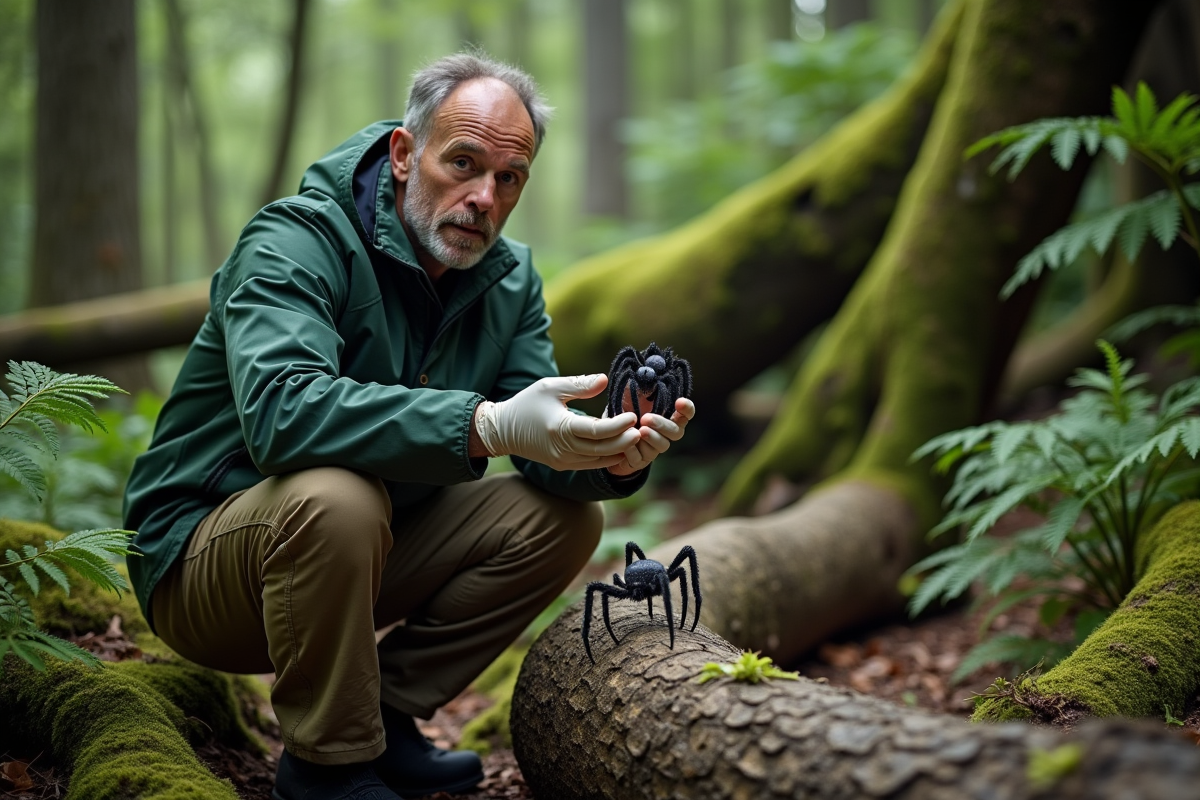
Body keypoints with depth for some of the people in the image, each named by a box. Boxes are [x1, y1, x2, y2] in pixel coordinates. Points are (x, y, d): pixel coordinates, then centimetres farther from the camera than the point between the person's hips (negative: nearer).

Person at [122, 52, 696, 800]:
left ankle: (387, 714, 3)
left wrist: (612, 453, -31)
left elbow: (545, 447, -7)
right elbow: (278, 409, -40)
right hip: (202, 555, -6)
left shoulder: (510, 278, 1)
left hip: (377, 549, 7)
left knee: (568, 515, -5)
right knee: (337, 498, -37)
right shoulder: (295, 241, -21)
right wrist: (486, 425, -48)